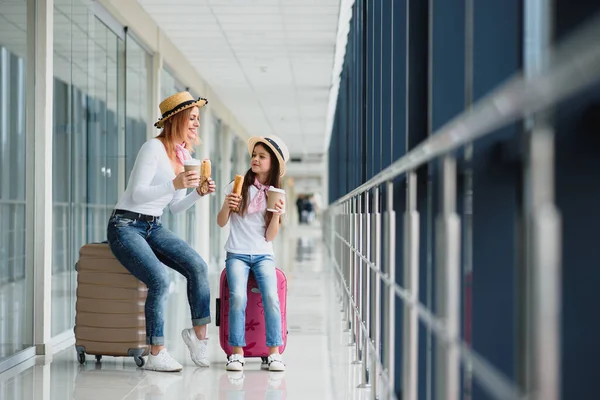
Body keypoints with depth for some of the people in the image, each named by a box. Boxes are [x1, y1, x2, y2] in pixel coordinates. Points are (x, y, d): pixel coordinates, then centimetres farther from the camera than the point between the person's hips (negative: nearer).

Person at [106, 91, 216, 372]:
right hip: (125, 226, -7)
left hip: (154, 228, 7)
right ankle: (156, 354, -17)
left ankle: (199, 333, -3)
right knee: (160, 279, -27)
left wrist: (198, 193, -2)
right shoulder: (154, 148, -13)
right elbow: (137, 194, -19)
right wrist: (175, 184, -29)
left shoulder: (185, 156, 12)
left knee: (198, 266, -16)